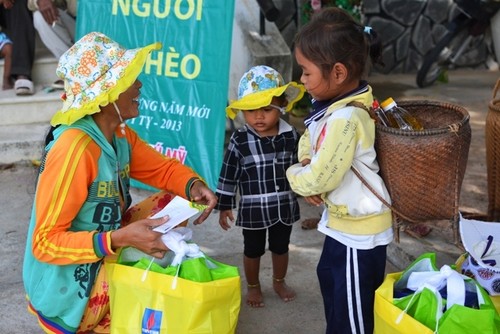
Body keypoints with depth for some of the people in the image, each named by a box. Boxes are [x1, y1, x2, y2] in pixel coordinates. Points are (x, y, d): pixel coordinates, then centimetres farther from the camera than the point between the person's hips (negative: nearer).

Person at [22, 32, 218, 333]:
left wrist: (194, 186, -13)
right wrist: (121, 238, -38)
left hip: (104, 261, 8)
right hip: (71, 292, -8)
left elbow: (165, 169, 10)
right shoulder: (75, 148, -29)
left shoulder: (121, 136, -3)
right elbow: (45, 243, -28)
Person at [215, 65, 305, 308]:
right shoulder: (239, 140, -14)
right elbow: (228, 175, -8)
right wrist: (224, 206, -5)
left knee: (281, 247, 21)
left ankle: (279, 282, 45)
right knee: (253, 250, 16)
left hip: (285, 206, 2)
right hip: (253, 208, -2)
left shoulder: (291, 136, -7)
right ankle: (253, 286, 39)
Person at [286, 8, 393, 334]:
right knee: (329, 277, 30)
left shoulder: (345, 119, -31)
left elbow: (320, 179, -27)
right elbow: (308, 141, 14)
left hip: (359, 228, -10)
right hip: (343, 219, 10)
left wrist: (294, 175, -6)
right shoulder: (336, 104, -1)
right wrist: (305, 170, -7)